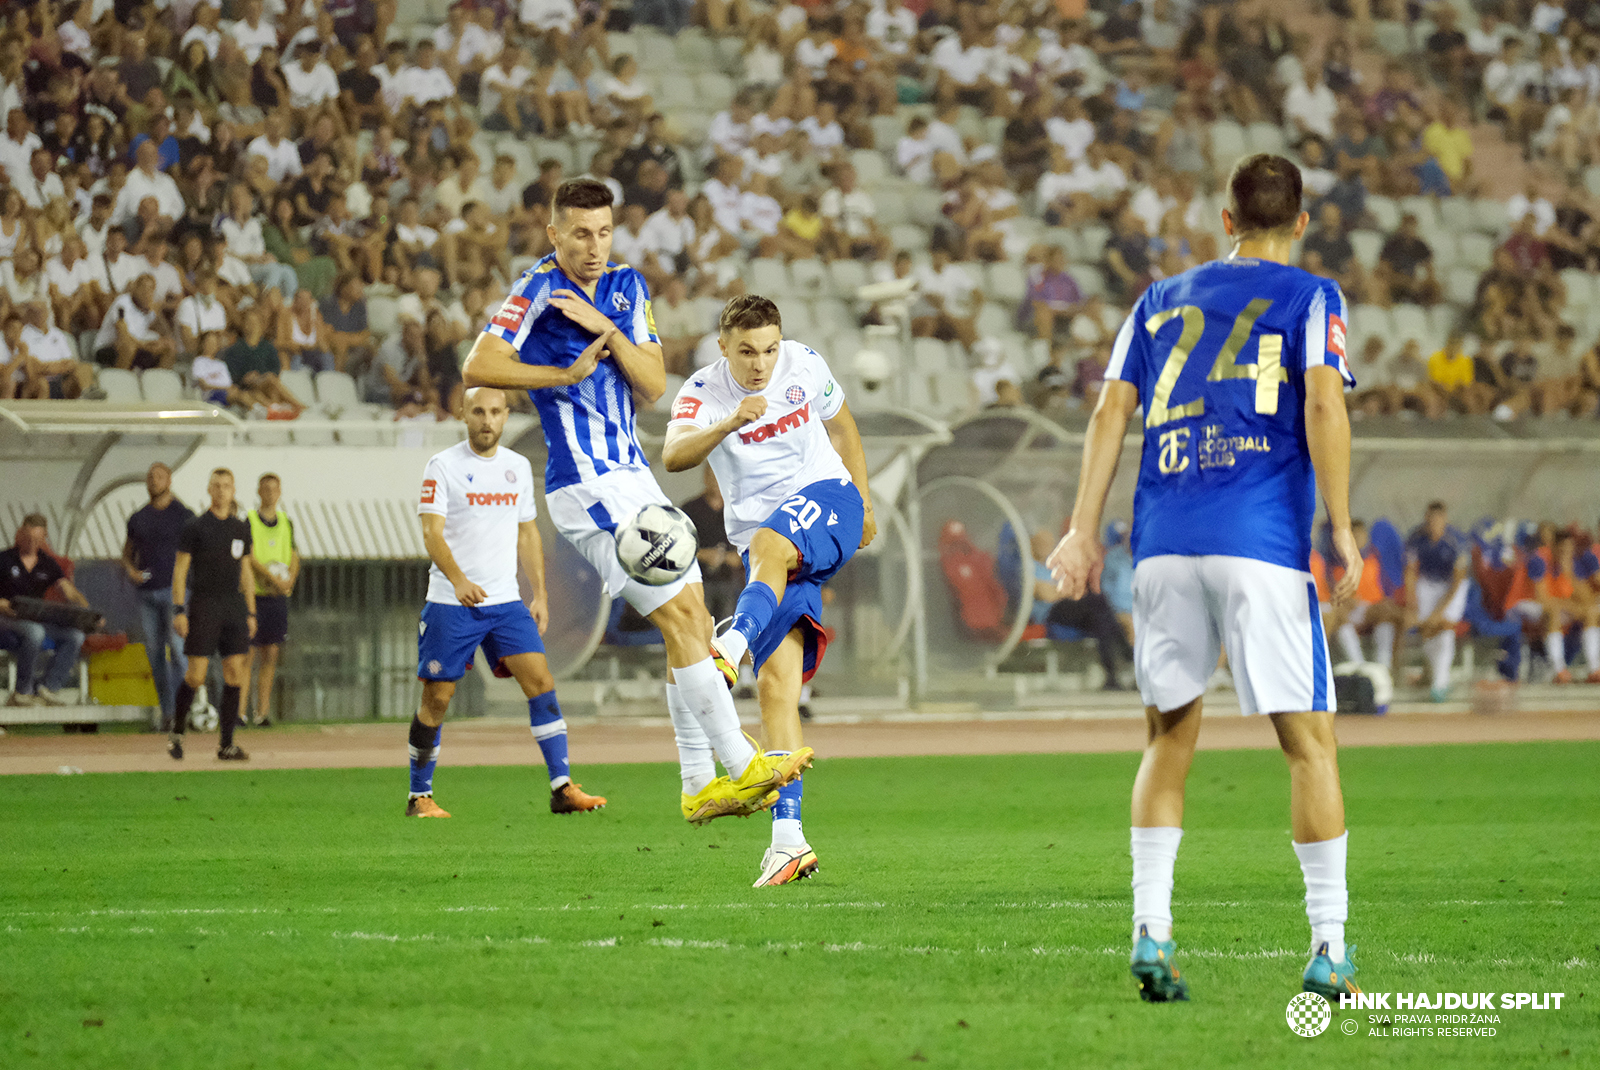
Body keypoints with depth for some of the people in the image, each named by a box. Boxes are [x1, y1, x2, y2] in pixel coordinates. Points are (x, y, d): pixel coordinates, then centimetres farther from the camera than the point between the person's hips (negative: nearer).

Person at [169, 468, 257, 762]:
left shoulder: (241, 529, 11)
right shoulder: (195, 528, -2)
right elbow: (179, 570, -3)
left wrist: (251, 613, 13)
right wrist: (179, 610, -11)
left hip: (234, 605, 4)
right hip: (204, 607, -4)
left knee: (235, 672, -2)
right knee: (196, 675, -7)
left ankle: (226, 743, 2)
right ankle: (177, 730, 16)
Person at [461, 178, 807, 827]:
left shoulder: (626, 288, 12)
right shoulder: (539, 289, -10)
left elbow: (653, 387, 4)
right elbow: (477, 368, -20)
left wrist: (607, 330, -10)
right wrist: (565, 373, -16)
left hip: (633, 476, 8)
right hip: (587, 487, -8)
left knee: (693, 621, 7)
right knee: (679, 616, -13)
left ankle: (700, 786, 12)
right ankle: (742, 767, -10)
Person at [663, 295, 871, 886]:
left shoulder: (804, 365, 1)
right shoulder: (703, 393, -7)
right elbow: (672, 456, -27)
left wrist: (864, 501, 25)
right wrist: (731, 424, -43)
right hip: (762, 540, 1)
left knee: (769, 543, -38)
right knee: (776, 680, -14)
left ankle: (731, 651, -65)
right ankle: (788, 838, -19)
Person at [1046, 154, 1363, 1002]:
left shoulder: (1161, 301, 20)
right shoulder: (1310, 298, 9)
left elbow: (1112, 409, 11)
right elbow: (1323, 403, -6)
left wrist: (1083, 530, 8)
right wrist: (1341, 530, -6)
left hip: (1163, 543, 4)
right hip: (1260, 545, -3)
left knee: (1169, 737, 14)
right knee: (1308, 741, 2)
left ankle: (1150, 931, 2)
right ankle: (1328, 949, -2)